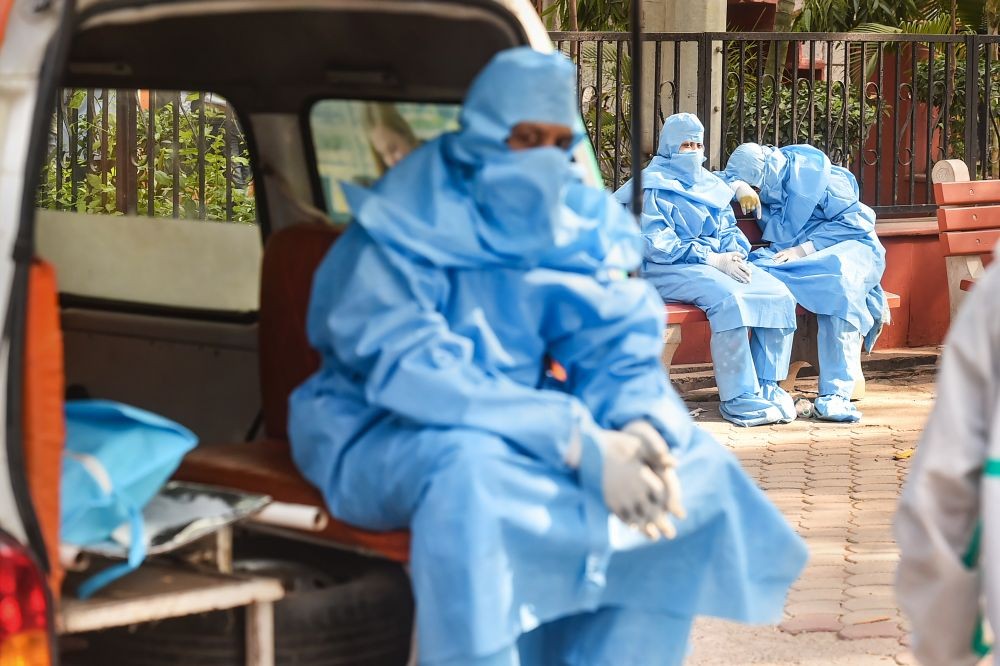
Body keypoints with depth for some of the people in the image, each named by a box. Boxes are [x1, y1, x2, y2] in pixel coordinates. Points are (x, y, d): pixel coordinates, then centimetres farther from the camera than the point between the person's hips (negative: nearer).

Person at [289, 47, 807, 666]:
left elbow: (616, 342, -2)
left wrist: (637, 425, -28)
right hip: (388, 432, -6)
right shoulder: (409, 226, -18)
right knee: (469, 474, -39)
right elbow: (409, 367, -29)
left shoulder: (578, 225, 1)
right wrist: (577, 442, -37)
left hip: (520, 431, 6)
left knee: (698, 465, -9)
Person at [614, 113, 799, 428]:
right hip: (668, 270, -7)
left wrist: (736, 255, -4)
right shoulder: (654, 187, 0)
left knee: (779, 295, -17)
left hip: (718, 263, 7)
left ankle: (767, 385, -13)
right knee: (729, 297, -36)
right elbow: (655, 243, -12)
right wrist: (711, 259, -18)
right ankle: (737, 398, -33)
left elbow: (730, 231, 22)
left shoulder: (711, 186, 23)